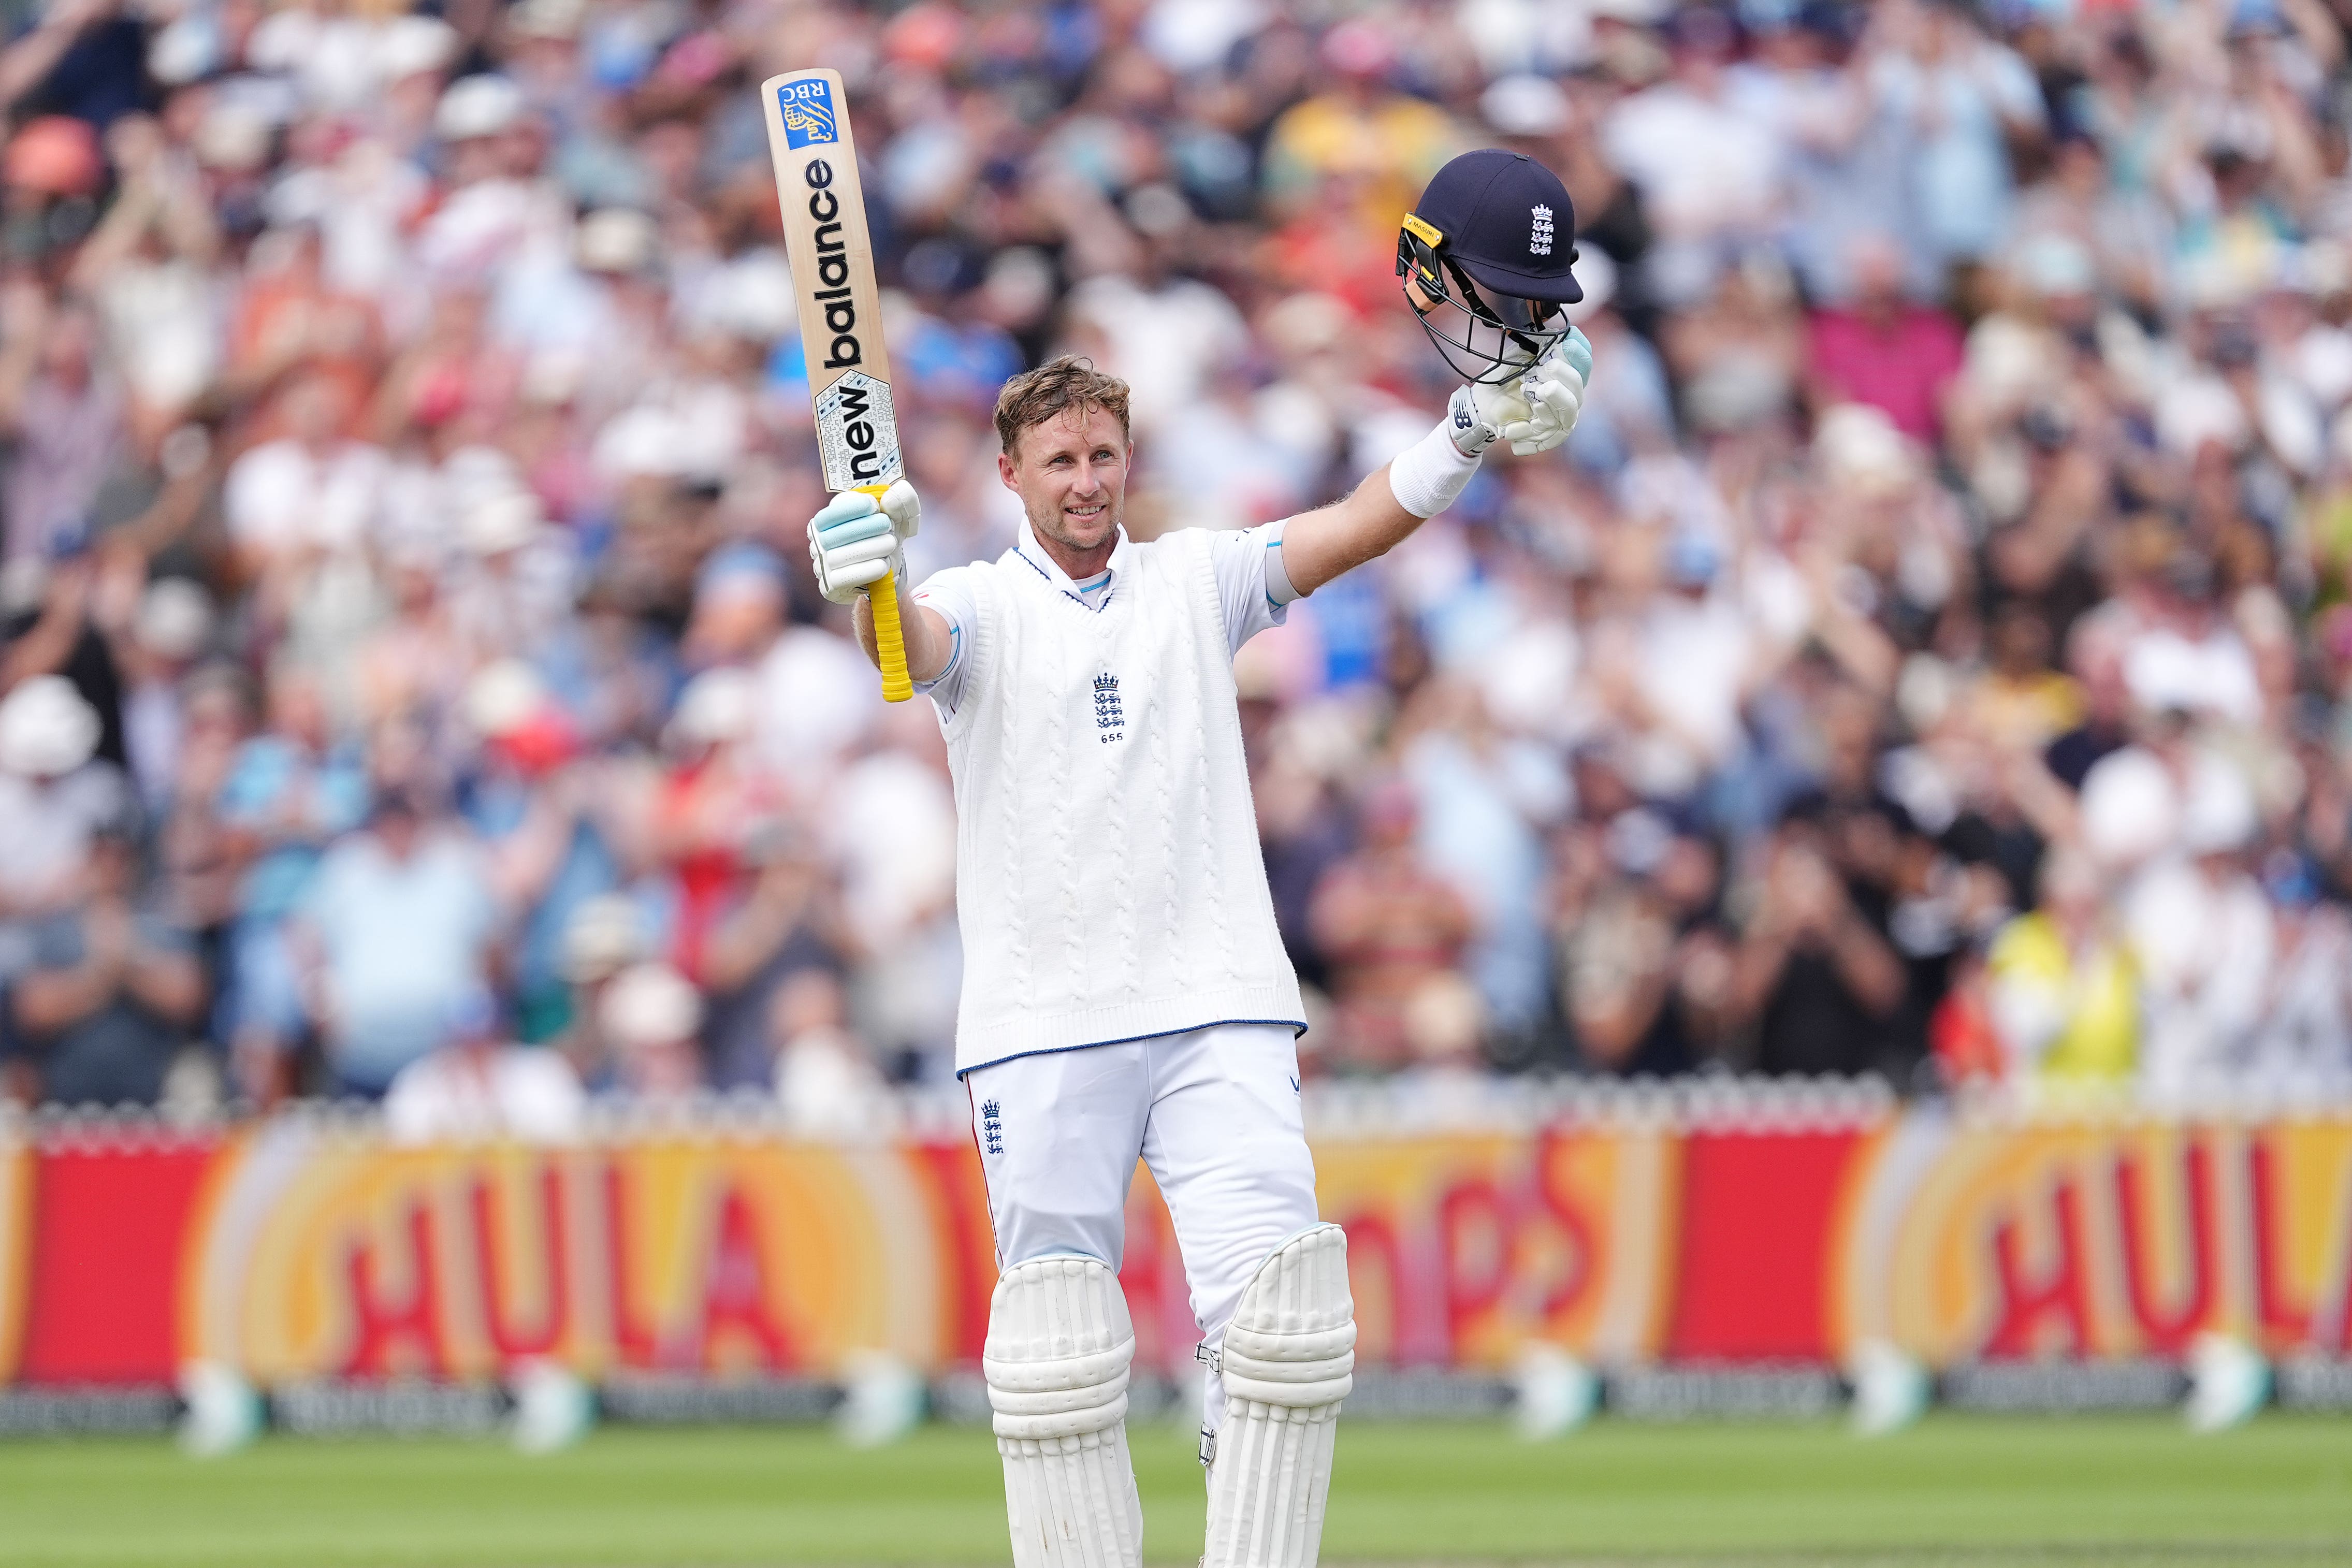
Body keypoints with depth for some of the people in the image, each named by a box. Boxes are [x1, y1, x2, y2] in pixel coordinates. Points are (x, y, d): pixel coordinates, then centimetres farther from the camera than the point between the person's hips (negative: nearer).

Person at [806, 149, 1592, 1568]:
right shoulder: (980, 610, 7)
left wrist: (1476, 430, -17)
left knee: (1279, 1317, -11)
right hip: (1043, 1027, -1)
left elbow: (1357, 529, 0)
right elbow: (912, 646, -16)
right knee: (1059, 1347, -4)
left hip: (1220, 1010, 2)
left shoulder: (1195, 584, 13)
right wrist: (867, 585, -40)